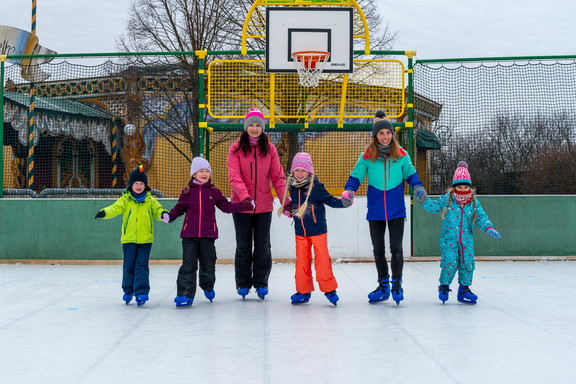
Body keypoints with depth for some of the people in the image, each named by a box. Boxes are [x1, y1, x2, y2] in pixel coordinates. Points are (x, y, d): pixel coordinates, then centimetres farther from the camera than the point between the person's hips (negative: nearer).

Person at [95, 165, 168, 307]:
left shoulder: (150, 200, 6)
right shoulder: (125, 199, 1)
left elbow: (157, 210, 4)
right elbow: (115, 208, -10)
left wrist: (163, 214, -19)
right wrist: (104, 212, -29)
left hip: (145, 239, 0)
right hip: (128, 239, 0)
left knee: (142, 266, -3)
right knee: (128, 265, 7)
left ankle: (141, 292, -3)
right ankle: (128, 290, 23)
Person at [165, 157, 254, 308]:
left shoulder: (214, 192, 7)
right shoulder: (187, 191, 6)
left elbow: (226, 206, 12)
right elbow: (179, 208, 12)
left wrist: (245, 205, 6)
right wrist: (170, 216, -7)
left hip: (208, 234, 1)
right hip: (189, 234, -1)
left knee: (208, 263, 10)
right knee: (188, 265, -5)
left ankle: (208, 287, 35)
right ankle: (185, 295, -3)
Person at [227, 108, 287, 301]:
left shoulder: (269, 149, 4)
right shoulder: (236, 149, -3)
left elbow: (277, 177, 3)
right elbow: (234, 176, -13)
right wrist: (245, 196, -28)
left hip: (264, 206, 2)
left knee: (263, 246, 6)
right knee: (243, 246, 7)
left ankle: (261, 283, 17)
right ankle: (243, 284, 17)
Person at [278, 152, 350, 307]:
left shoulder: (315, 186, -12)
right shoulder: (292, 186, 2)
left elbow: (329, 200, -9)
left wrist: (343, 202, -24)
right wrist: (287, 209, 10)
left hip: (318, 230, -5)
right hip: (300, 232, 5)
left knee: (322, 259, -2)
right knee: (302, 261, 8)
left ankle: (329, 289, 10)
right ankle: (303, 291, 19)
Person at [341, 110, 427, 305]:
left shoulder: (401, 155, -2)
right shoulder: (367, 156, -3)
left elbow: (410, 173, 8)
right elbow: (356, 176, 0)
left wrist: (418, 186, -10)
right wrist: (349, 190, -17)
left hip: (396, 210, -1)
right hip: (375, 210, 1)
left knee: (396, 248, -4)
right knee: (378, 249, 10)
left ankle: (397, 284, 12)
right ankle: (383, 285, 25)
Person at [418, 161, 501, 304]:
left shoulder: (474, 203, 4)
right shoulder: (446, 200, -1)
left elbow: (481, 218, 5)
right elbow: (433, 207, 4)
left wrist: (488, 228, -12)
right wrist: (423, 199, -10)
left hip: (467, 240, 3)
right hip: (449, 239, -3)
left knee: (468, 264, -1)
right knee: (450, 263, -12)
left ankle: (464, 289, 16)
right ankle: (444, 286, 11)